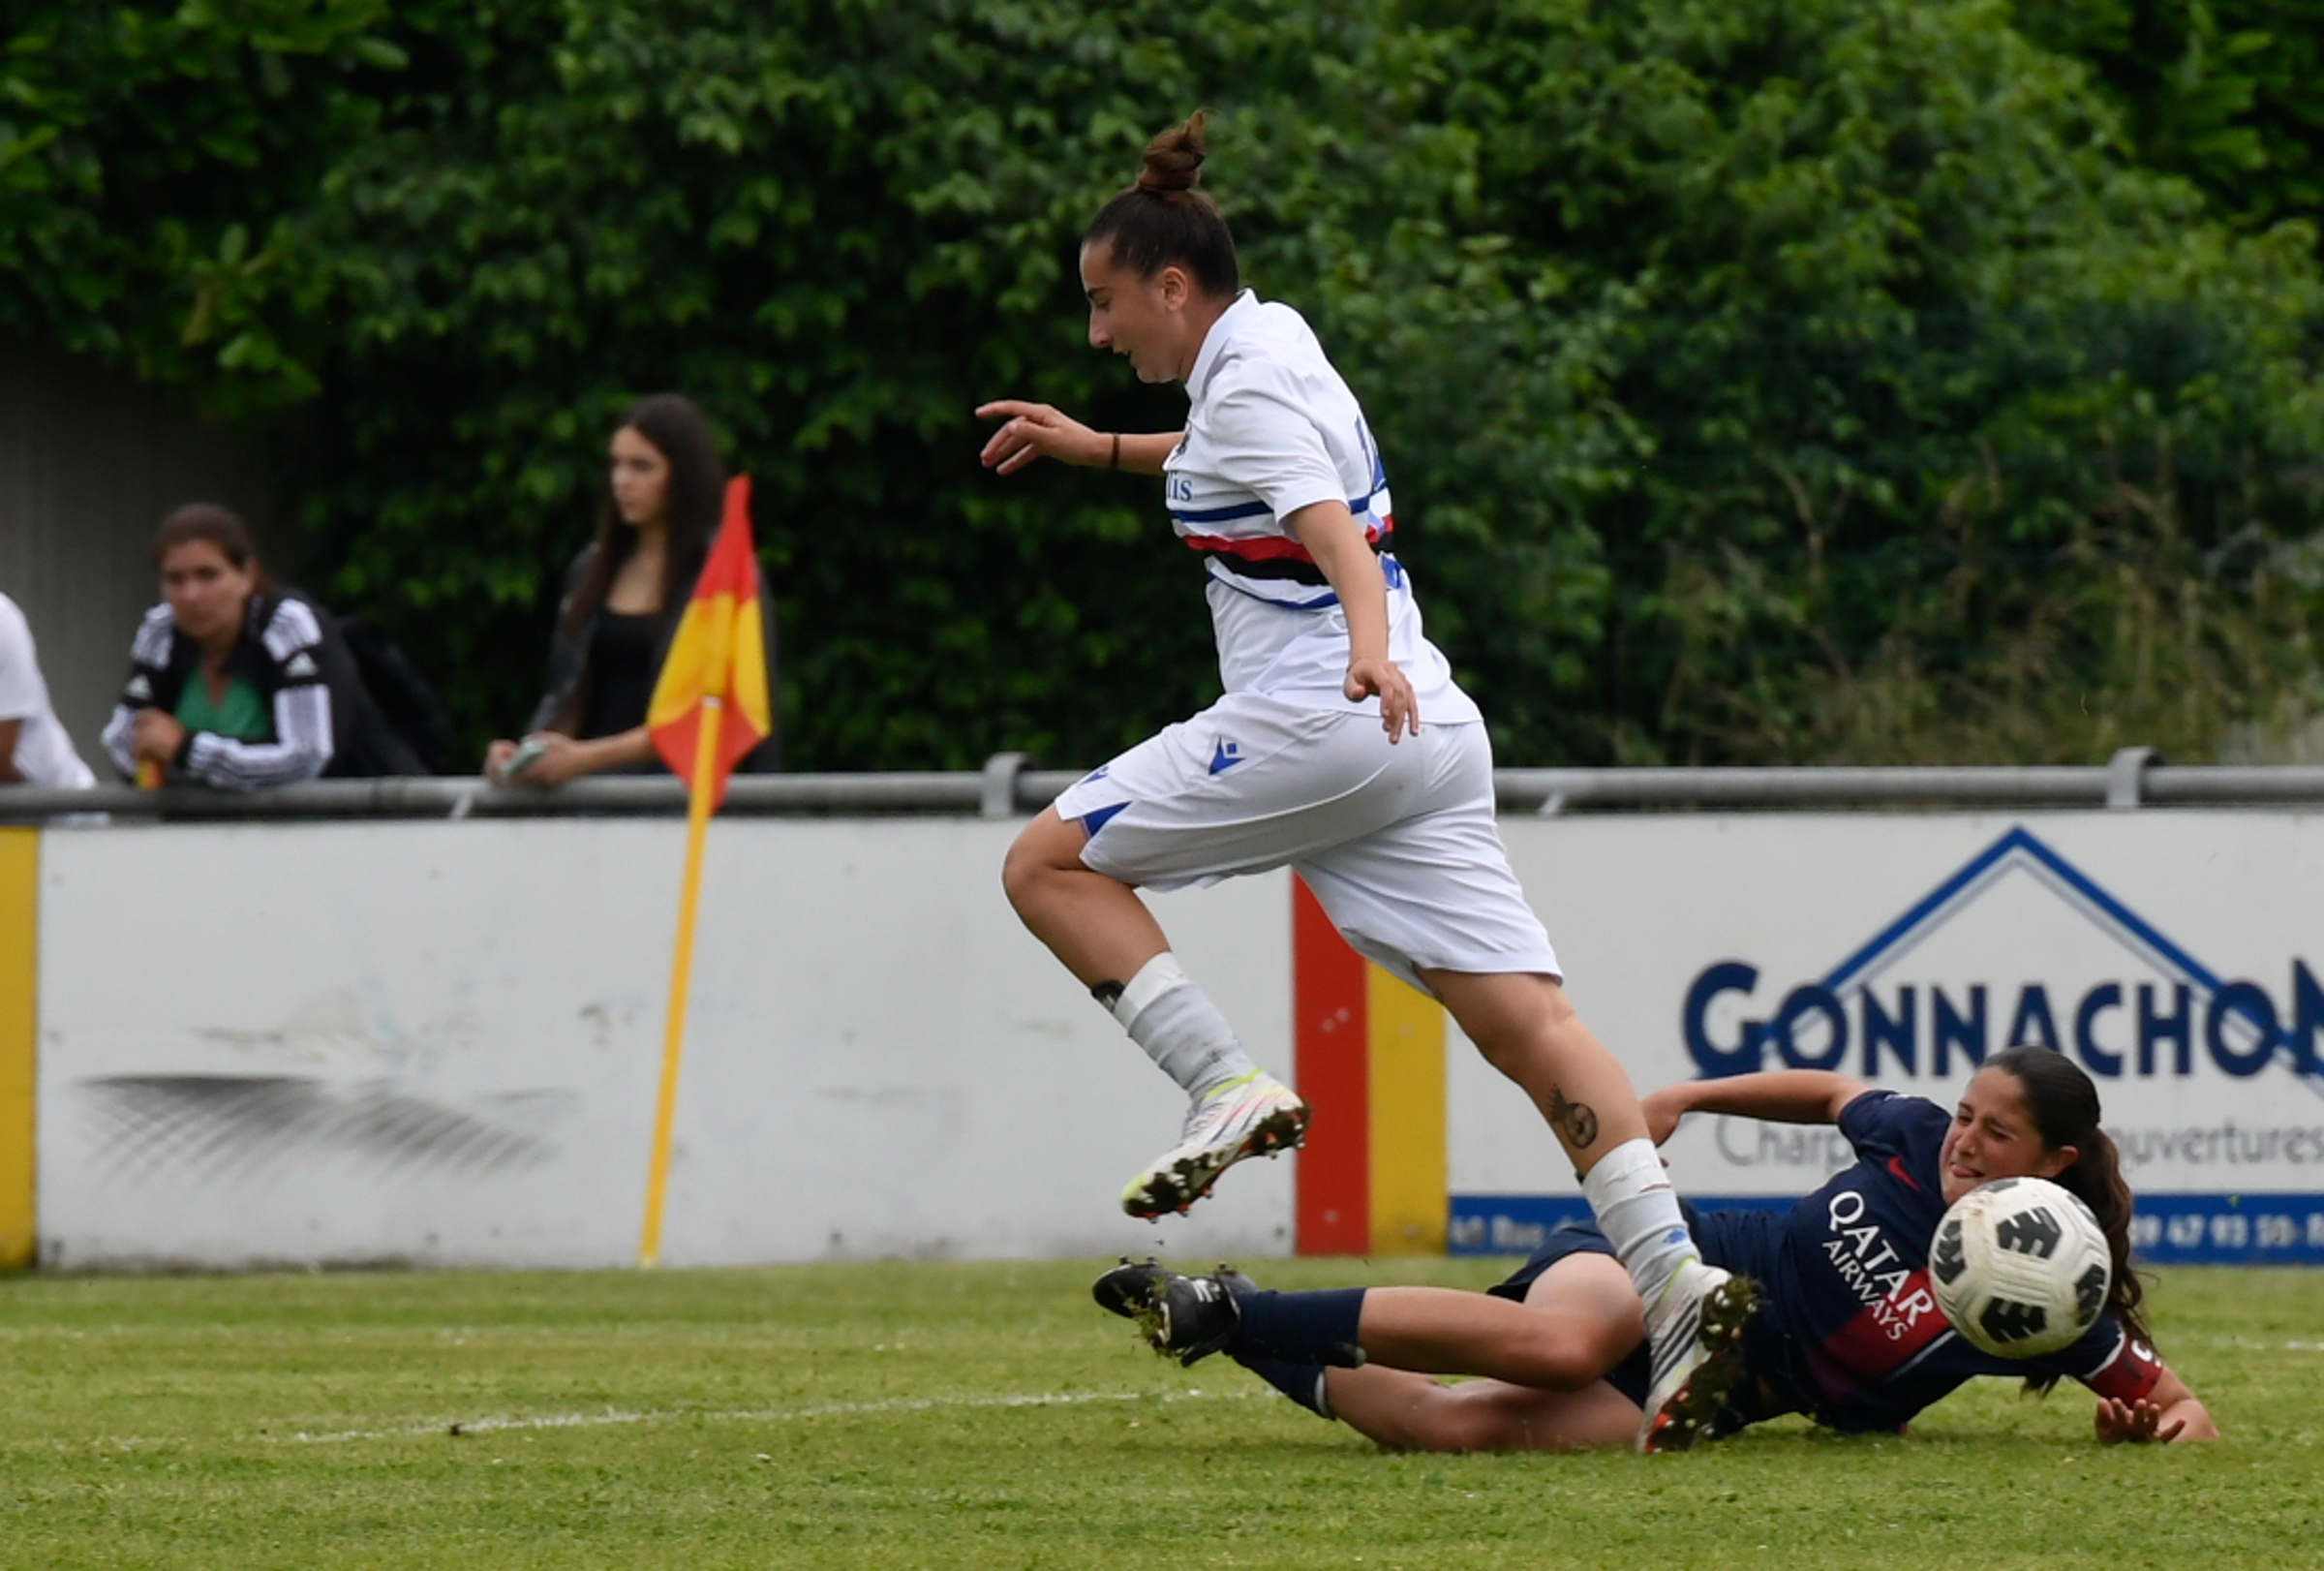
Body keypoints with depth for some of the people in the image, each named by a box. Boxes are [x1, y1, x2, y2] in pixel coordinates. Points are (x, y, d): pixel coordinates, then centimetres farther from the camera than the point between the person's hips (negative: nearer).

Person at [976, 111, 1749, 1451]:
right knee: (1527, 1015, -4)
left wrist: (1369, 650, -43)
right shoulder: (1276, 343, 20)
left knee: (1051, 863, 3)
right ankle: (1674, 1275, -19)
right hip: (1428, 734, 9)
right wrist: (1096, 448, 53)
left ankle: (1230, 1090, -10)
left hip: (1313, 724, -9)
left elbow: (1331, 526, -26)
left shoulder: (1245, 387, -8)